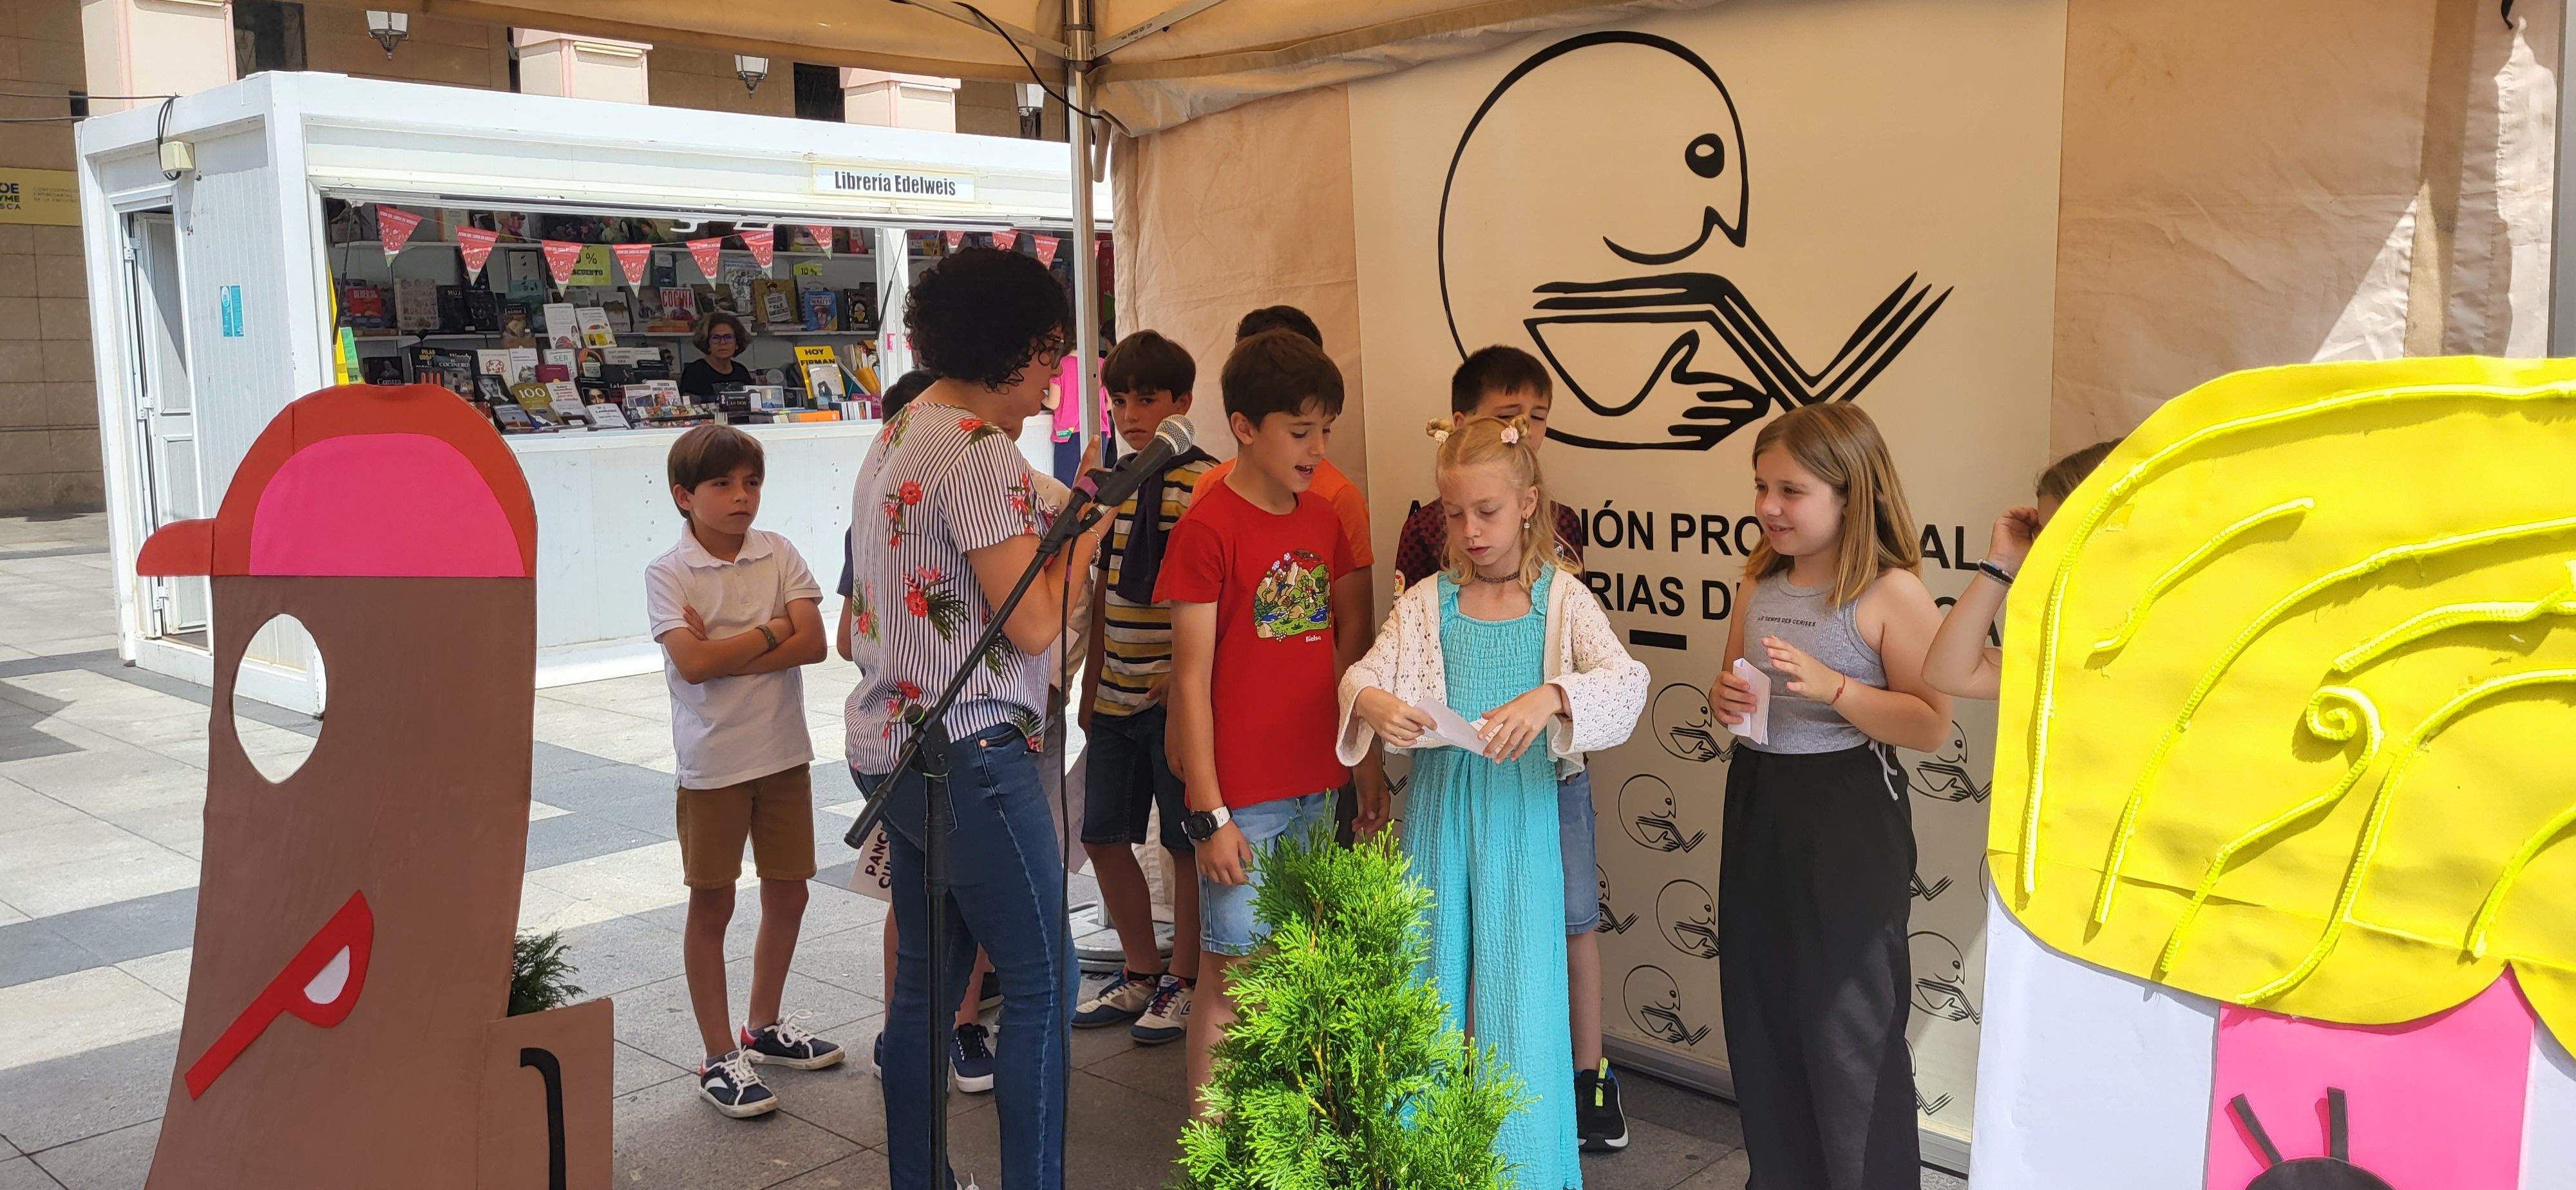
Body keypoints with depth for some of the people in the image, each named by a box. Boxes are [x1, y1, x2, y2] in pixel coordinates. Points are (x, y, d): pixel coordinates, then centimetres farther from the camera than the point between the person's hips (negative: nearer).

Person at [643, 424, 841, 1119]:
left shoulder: (778, 555, 2)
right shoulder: (668, 574, -7)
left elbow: (813, 644, -9)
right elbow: (692, 663, -20)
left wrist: (726, 652, -16)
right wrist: (773, 628, -11)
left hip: (783, 753, 4)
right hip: (713, 762, -4)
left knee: (787, 894, 13)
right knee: (712, 906, 5)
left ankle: (765, 1027, 33)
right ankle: (720, 1057, 15)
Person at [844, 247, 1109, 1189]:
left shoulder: (895, 438, 14)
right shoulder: (979, 451, -17)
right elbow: (1034, 624, -17)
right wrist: (1084, 535, -4)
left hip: (892, 747, 10)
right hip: (969, 751, -10)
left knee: (927, 976, 17)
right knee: (1043, 982, -1)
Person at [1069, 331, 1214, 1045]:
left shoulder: (1202, 485, -10)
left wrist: (1182, 678, -18)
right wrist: (1091, 684, 16)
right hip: (1116, 694, 7)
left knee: (1187, 842, 4)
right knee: (1104, 837, 11)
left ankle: (1182, 981, 20)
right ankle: (1140, 972, 28)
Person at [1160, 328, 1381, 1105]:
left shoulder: (1325, 517, 9)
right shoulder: (1207, 529, -11)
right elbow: (1192, 680, -12)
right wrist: (1208, 814, -14)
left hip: (1317, 788, 6)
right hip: (1242, 799, -6)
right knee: (1231, 976, 1)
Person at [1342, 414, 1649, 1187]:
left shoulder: (1561, 597, -3)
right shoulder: (1427, 603, 4)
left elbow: (1627, 680, -15)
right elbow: (1363, 674, -1)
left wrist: (1550, 697, -34)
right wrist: (1373, 701, -25)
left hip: (1521, 810, -2)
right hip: (1439, 803, 2)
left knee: (1521, 979, 3)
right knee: (1437, 970, 11)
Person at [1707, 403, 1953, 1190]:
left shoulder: (1890, 594, -13)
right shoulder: (1759, 583, 6)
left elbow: (1931, 726, -16)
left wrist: (1832, 687, -26)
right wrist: (1724, 699, -4)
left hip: (1848, 823, -7)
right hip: (1759, 808, 7)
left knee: (1847, 1027, 4)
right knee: (1761, 1013, 15)